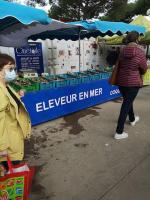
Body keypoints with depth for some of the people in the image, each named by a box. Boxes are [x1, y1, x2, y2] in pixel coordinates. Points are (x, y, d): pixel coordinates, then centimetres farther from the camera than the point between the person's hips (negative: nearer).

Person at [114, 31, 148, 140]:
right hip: (133, 82, -6)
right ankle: (119, 132, 3)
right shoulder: (140, 52, -12)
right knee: (126, 105, -1)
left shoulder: (122, 51, 1)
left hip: (121, 81, 6)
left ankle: (132, 119, 49)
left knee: (127, 101, 25)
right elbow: (144, 69, -3)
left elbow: (119, 65, 7)